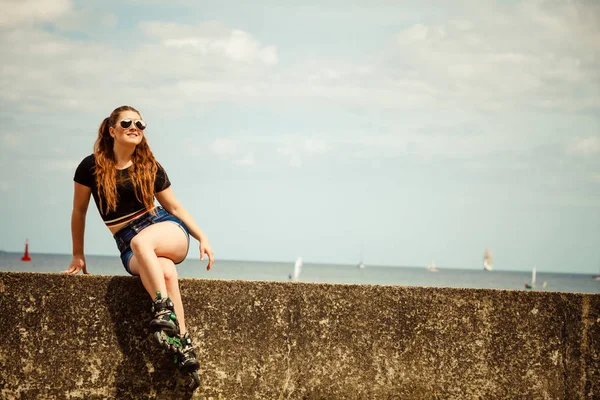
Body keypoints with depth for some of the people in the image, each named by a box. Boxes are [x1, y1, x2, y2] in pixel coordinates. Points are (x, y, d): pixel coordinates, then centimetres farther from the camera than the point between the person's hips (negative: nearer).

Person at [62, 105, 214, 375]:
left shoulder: (150, 167, 6)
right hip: (130, 249, -1)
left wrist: (202, 237, 4)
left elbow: (174, 207, 14)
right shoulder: (92, 167, 1)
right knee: (165, 271, -36)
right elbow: (79, 211, 12)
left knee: (140, 241, -38)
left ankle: (164, 311, -47)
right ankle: (183, 343, -42)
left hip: (169, 232, 1)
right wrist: (78, 256, 15)